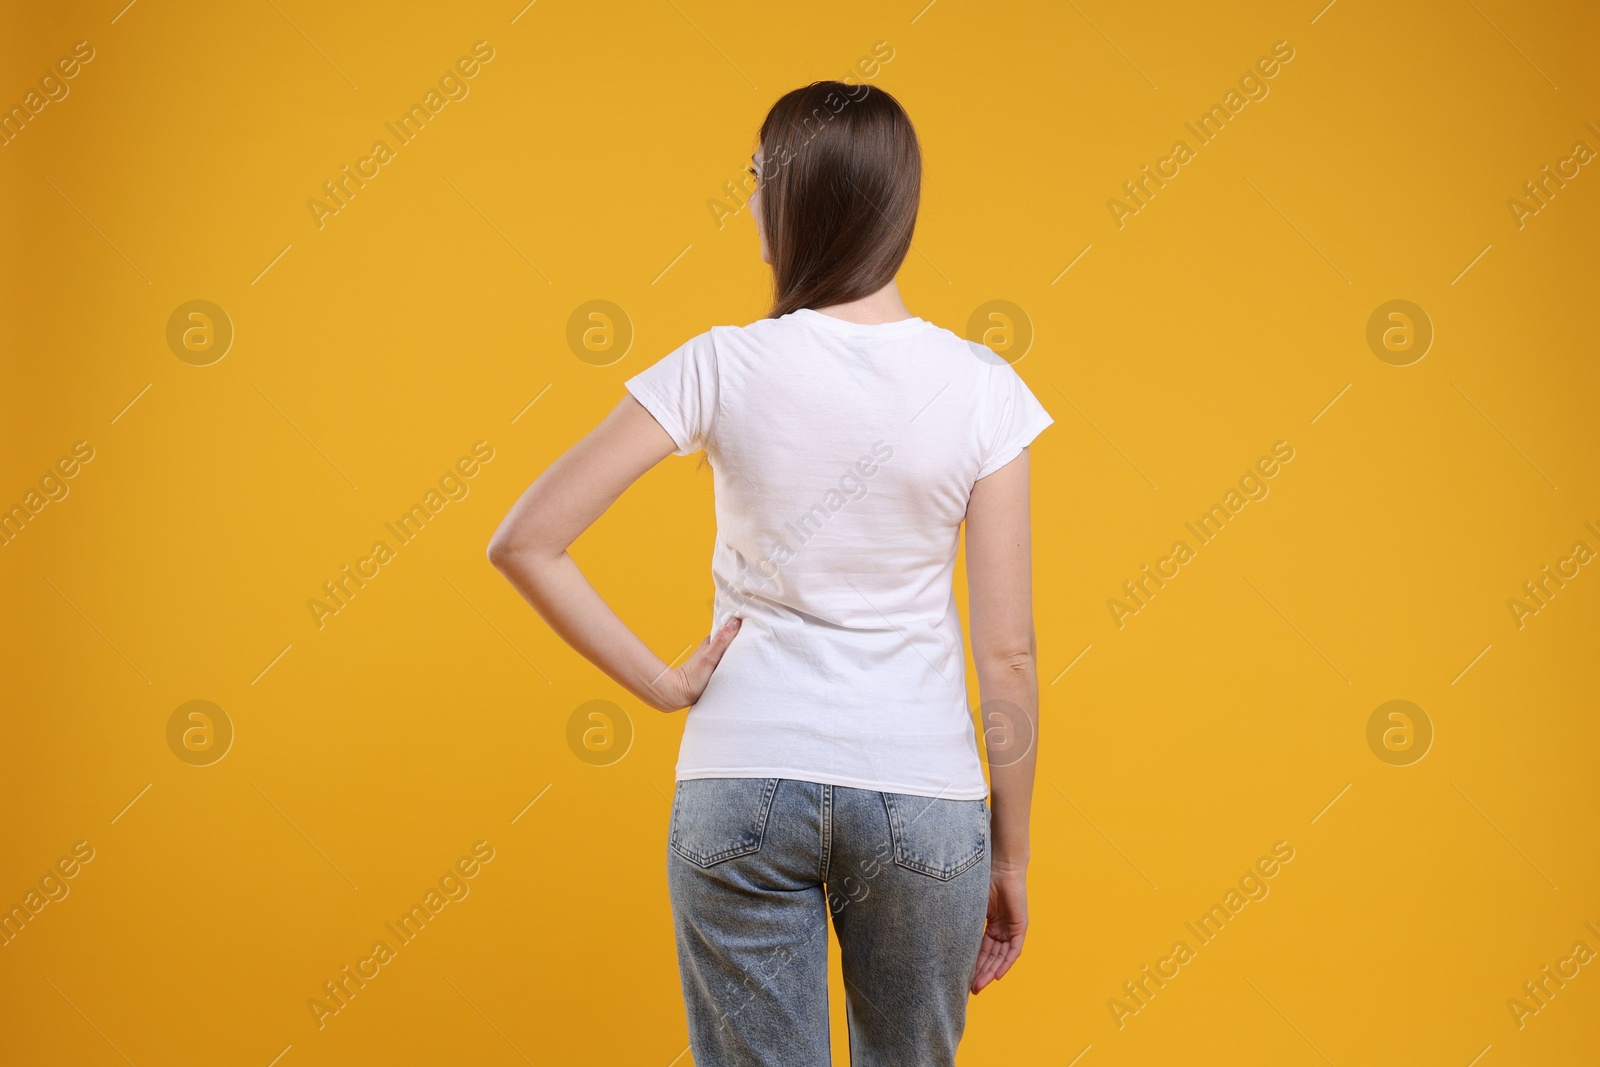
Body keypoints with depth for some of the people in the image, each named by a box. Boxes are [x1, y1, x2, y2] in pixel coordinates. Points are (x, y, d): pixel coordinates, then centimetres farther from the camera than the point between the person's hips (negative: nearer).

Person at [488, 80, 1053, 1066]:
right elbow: (1008, 653, -6)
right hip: (920, 789, 1)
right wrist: (1011, 854, 4)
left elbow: (525, 542, -11)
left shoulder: (723, 369, -8)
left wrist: (660, 682, -2)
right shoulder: (980, 388, -7)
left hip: (741, 786, 0)